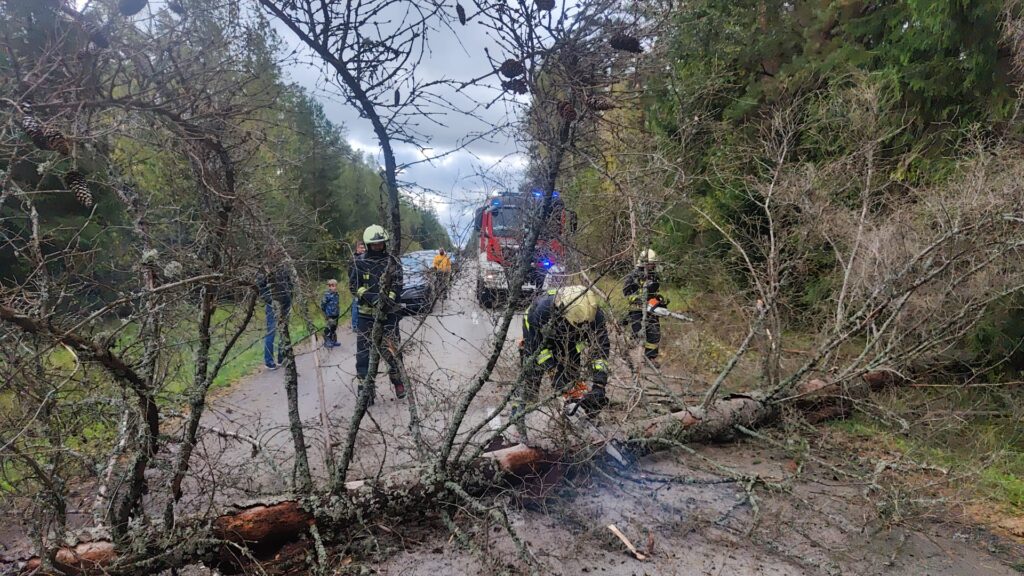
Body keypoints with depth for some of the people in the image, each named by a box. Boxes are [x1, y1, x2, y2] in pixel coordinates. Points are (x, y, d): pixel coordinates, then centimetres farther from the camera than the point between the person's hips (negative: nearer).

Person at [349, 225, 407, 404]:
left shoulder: (393, 262, 3)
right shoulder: (360, 263, 5)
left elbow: (397, 286, -5)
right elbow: (353, 286, -1)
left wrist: (388, 300, -23)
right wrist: (370, 297, -17)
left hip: (388, 313, -1)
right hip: (365, 313, 1)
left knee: (390, 349, -4)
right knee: (363, 352, 0)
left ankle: (397, 379, 21)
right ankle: (366, 390, 9)